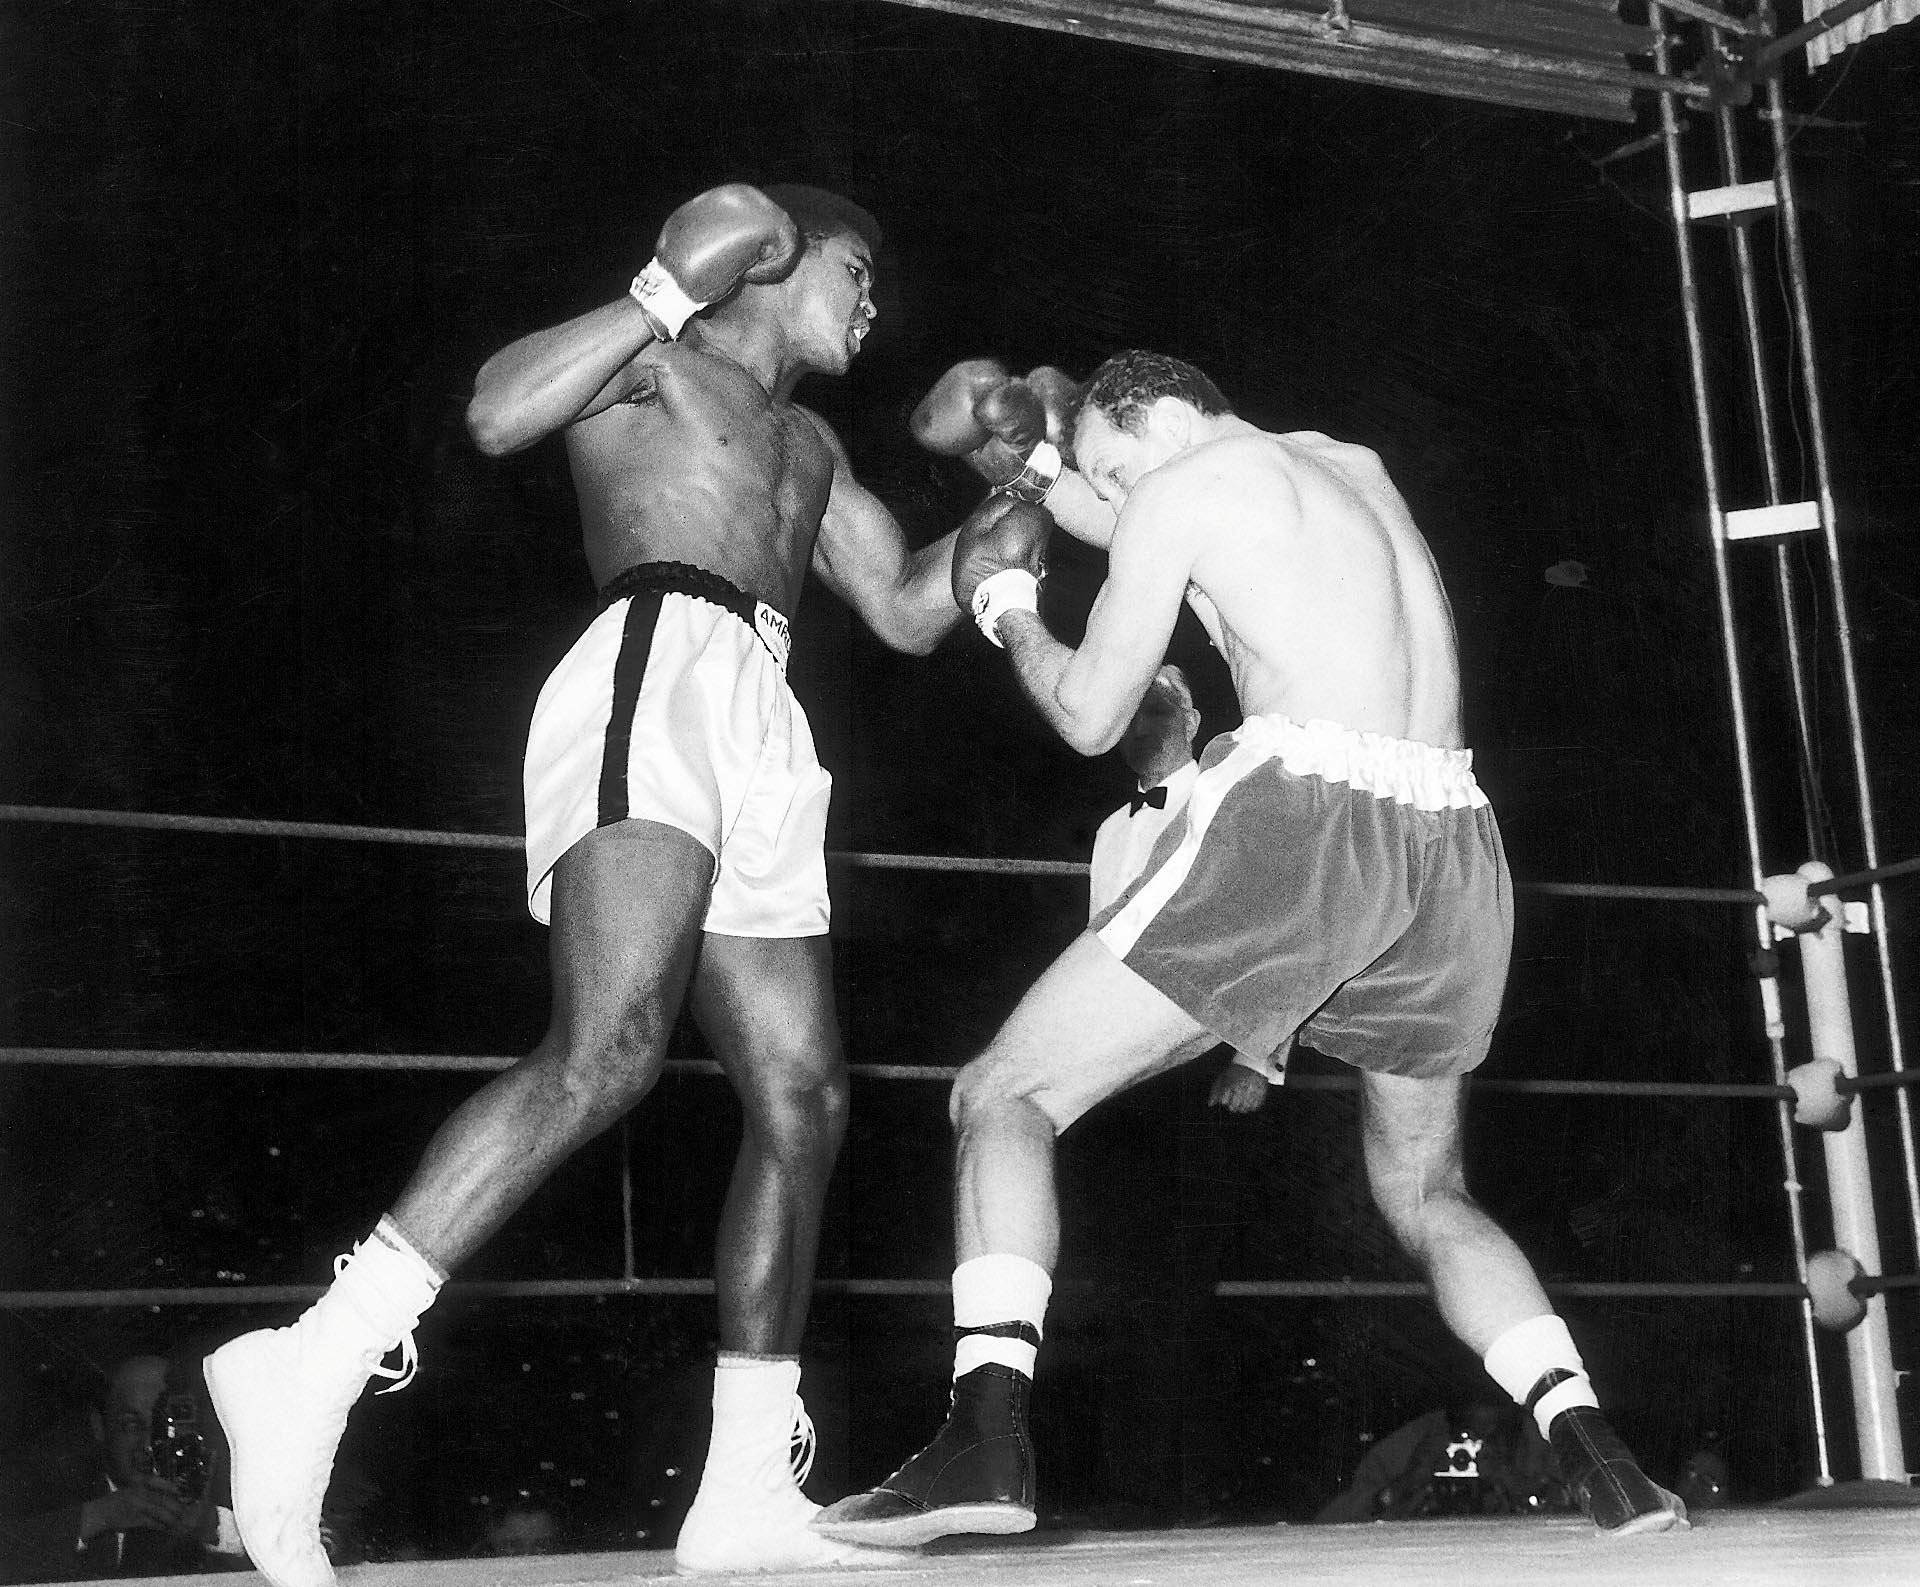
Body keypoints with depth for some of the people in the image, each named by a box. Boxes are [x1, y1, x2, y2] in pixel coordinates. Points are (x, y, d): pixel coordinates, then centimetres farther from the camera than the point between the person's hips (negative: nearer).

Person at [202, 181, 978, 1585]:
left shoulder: (808, 443, 35)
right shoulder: (654, 358, 13)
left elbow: (906, 610, 32)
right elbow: (498, 414, -7)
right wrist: (673, 290, -6)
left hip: (757, 731, 9)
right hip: (654, 672, -9)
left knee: (803, 1100, -2)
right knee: (610, 1048, -29)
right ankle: (315, 1373, -33)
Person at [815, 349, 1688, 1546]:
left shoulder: (1179, 491, 8)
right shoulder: (1355, 466, 28)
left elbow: (1091, 716, 10)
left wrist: (1008, 608, 25)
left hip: (1303, 808, -7)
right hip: (1454, 842, 7)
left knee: (1005, 1096, 1)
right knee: (1426, 1193, 24)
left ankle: (988, 1435, -18)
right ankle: (1602, 1461, 6)